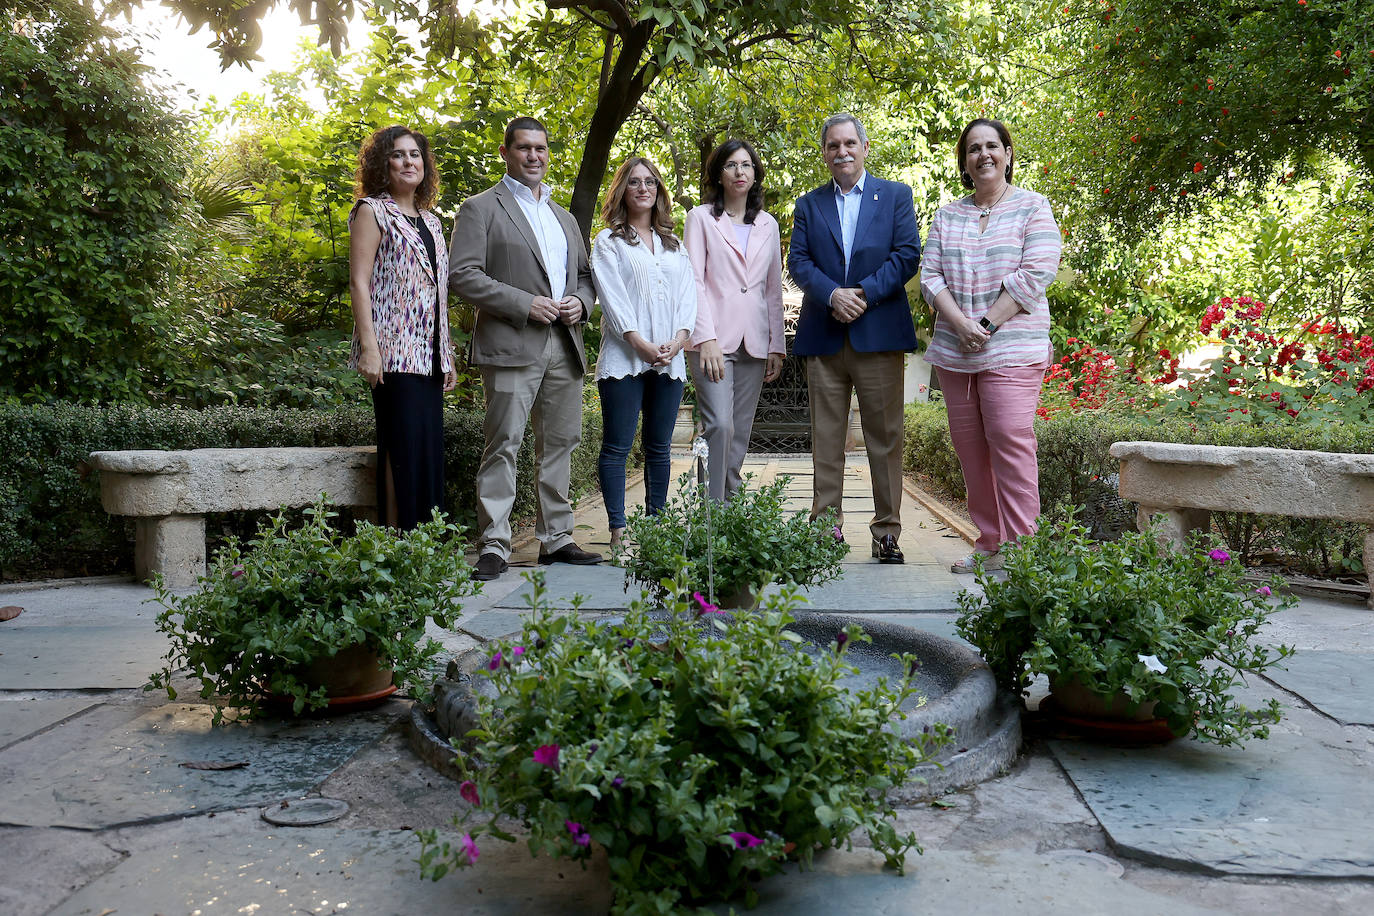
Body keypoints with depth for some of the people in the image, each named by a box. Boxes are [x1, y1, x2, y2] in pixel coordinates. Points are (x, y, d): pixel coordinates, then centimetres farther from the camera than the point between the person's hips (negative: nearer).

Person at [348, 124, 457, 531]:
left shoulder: (431, 221, 21)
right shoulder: (372, 211, 2)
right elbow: (359, 281, -7)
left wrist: (448, 356, 17)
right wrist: (368, 346, -17)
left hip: (429, 353, 7)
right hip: (393, 351, -6)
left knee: (429, 449, 4)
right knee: (404, 449, -9)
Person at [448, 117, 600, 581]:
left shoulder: (564, 218, 23)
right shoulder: (481, 208, 2)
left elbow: (585, 274, 26)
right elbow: (461, 275, -8)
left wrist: (581, 302, 2)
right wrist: (525, 304, -15)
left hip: (564, 346, 7)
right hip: (511, 345, -6)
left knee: (560, 443, 9)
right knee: (504, 444, -8)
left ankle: (556, 538, 18)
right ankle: (494, 546, -4)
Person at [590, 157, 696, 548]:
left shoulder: (674, 245, 20)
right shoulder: (608, 242, 6)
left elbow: (687, 295, 11)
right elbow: (612, 296, -5)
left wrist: (678, 338, -7)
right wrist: (641, 343, -15)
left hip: (670, 360, 4)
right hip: (625, 358, -4)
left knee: (660, 448, 7)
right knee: (617, 446, -5)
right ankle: (618, 528, -1)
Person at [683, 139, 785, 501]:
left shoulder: (767, 225, 17)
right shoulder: (701, 218, 6)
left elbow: (774, 289, 17)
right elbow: (693, 281, -3)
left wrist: (777, 346, 11)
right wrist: (706, 338, -14)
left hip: (754, 343, 4)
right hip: (714, 341, -4)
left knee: (740, 434, 4)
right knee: (719, 425, -16)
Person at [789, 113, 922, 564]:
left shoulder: (896, 196, 11)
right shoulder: (809, 204, 16)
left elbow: (908, 253, 0)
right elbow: (798, 260, 5)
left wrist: (864, 293, -12)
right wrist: (832, 294, -13)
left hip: (879, 333, -2)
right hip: (823, 336, 2)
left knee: (885, 437, 0)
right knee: (826, 439, 3)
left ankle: (887, 531, 6)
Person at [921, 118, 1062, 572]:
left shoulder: (1032, 207, 4)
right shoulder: (947, 216, 16)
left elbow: (1035, 273, -6)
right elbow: (931, 275, 8)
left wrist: (987, 325, -13)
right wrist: (960, 324, -9)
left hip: (1011, 349, -4)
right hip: (955, 350, 5)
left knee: (1010, 442, -13)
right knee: (969, 446, 4)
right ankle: (988, 545, 13)